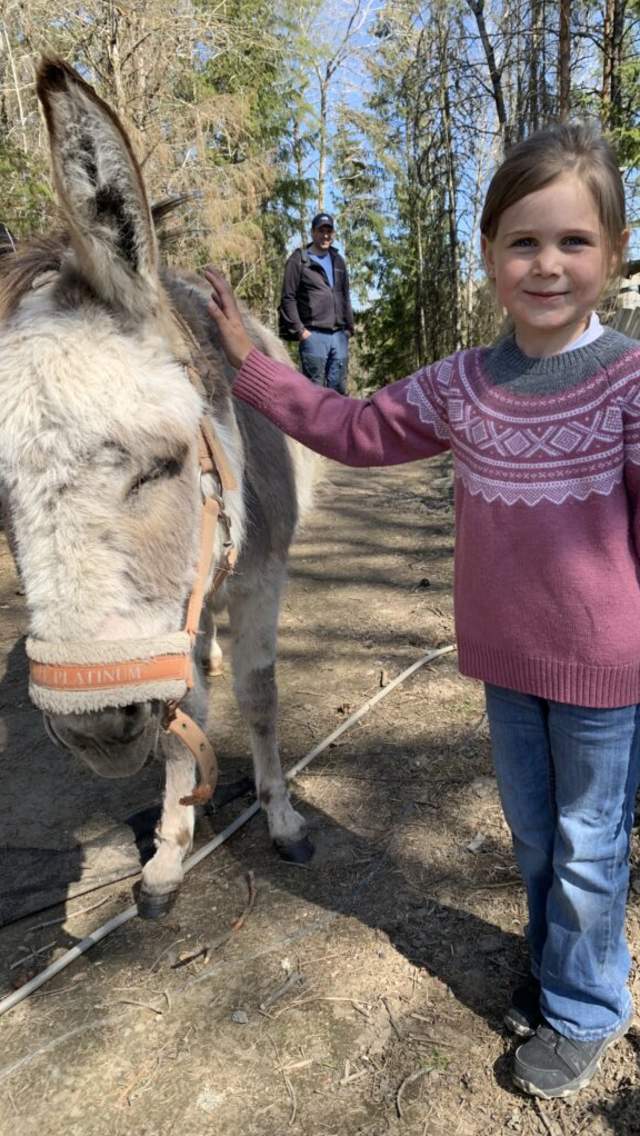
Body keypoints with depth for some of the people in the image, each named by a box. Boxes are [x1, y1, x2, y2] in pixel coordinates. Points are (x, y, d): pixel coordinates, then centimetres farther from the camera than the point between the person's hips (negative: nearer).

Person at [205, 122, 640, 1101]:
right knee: (532, 834, 23)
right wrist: (246, 361, 7)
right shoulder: (461, 385, -2)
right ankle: (556, 969, 50)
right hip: (505, 661, 5)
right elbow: (357, 430, 8)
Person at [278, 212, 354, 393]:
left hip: (339, 335, 6)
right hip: (314, 335, -5)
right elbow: (288, 298, -4)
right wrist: (299, 330, -11)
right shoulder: (299, 260, 1)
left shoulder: (338, 261, 20)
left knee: (338, 388, 6)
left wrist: (349, 327, 14)